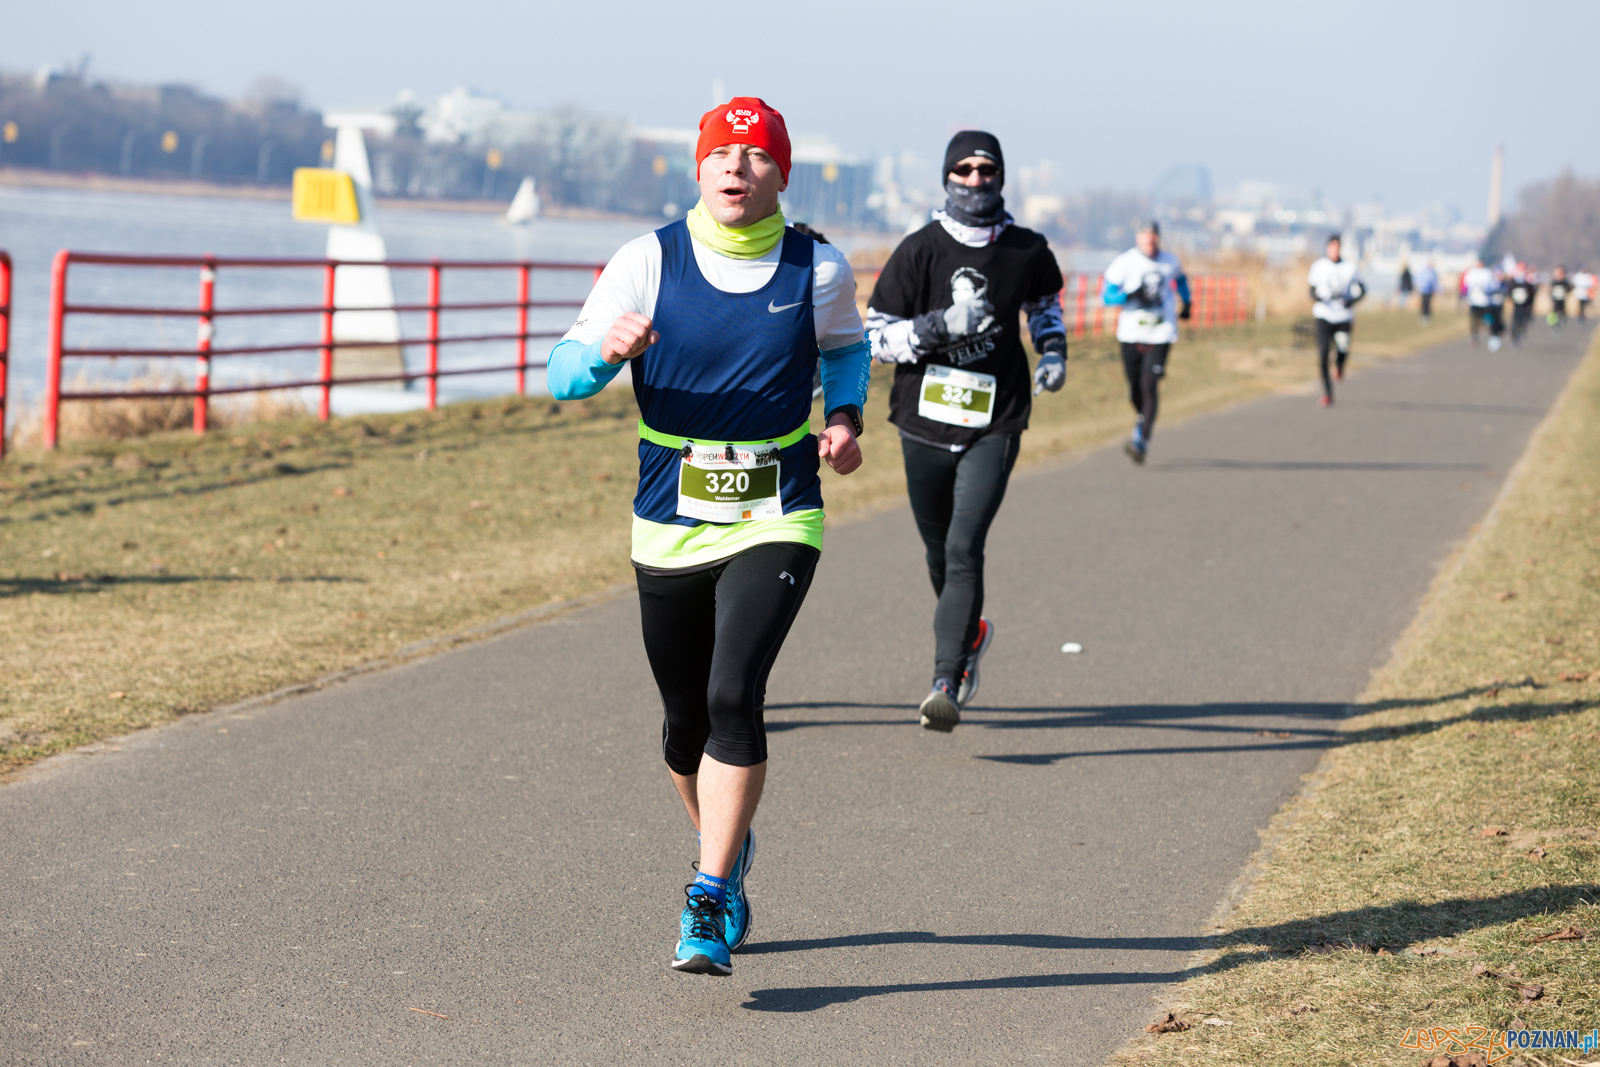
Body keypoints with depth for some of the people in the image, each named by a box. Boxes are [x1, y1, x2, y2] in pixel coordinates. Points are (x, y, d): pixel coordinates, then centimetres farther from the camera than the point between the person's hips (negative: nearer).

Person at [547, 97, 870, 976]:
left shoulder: (818, 270, -2)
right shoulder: (649, 262, -4)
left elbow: (846, 347, 20)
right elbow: (563, 374, -5)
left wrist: (844, 420, 1)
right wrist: (607, 349, -28)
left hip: (777, 525, -2)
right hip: (669, 530, 2)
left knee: (733, 697, -20)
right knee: (685, 723, 12)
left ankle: (709, 904, -15)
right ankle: (728, 847, 41)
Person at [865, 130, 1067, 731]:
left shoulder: (1028, 253, 1)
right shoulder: (919, 252, -6)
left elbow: (1045, 300, 25)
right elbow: (873, 339, -8)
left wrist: (1053, 352, 6)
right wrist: (941, 325, -22)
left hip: (993, 427, -1)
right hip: (925, 424, 1)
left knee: (964, 549, -17)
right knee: (940, 553, 16)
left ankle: (946, 686, -20)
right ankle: (969, 633, 47)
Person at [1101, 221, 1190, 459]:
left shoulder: (1169, 262, 3)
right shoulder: (1124, 263, -6)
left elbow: (1179, 278, 27)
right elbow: (1107, 297, -8)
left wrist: (1186, 303, 30)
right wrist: (1134, 295, -21)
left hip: (1161, 334, 0)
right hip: (1131, 333, 0)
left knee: (1150, 385, -14)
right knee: (1135, 388, 7)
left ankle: (1142, 441, -16)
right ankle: (1143, 418, 41)